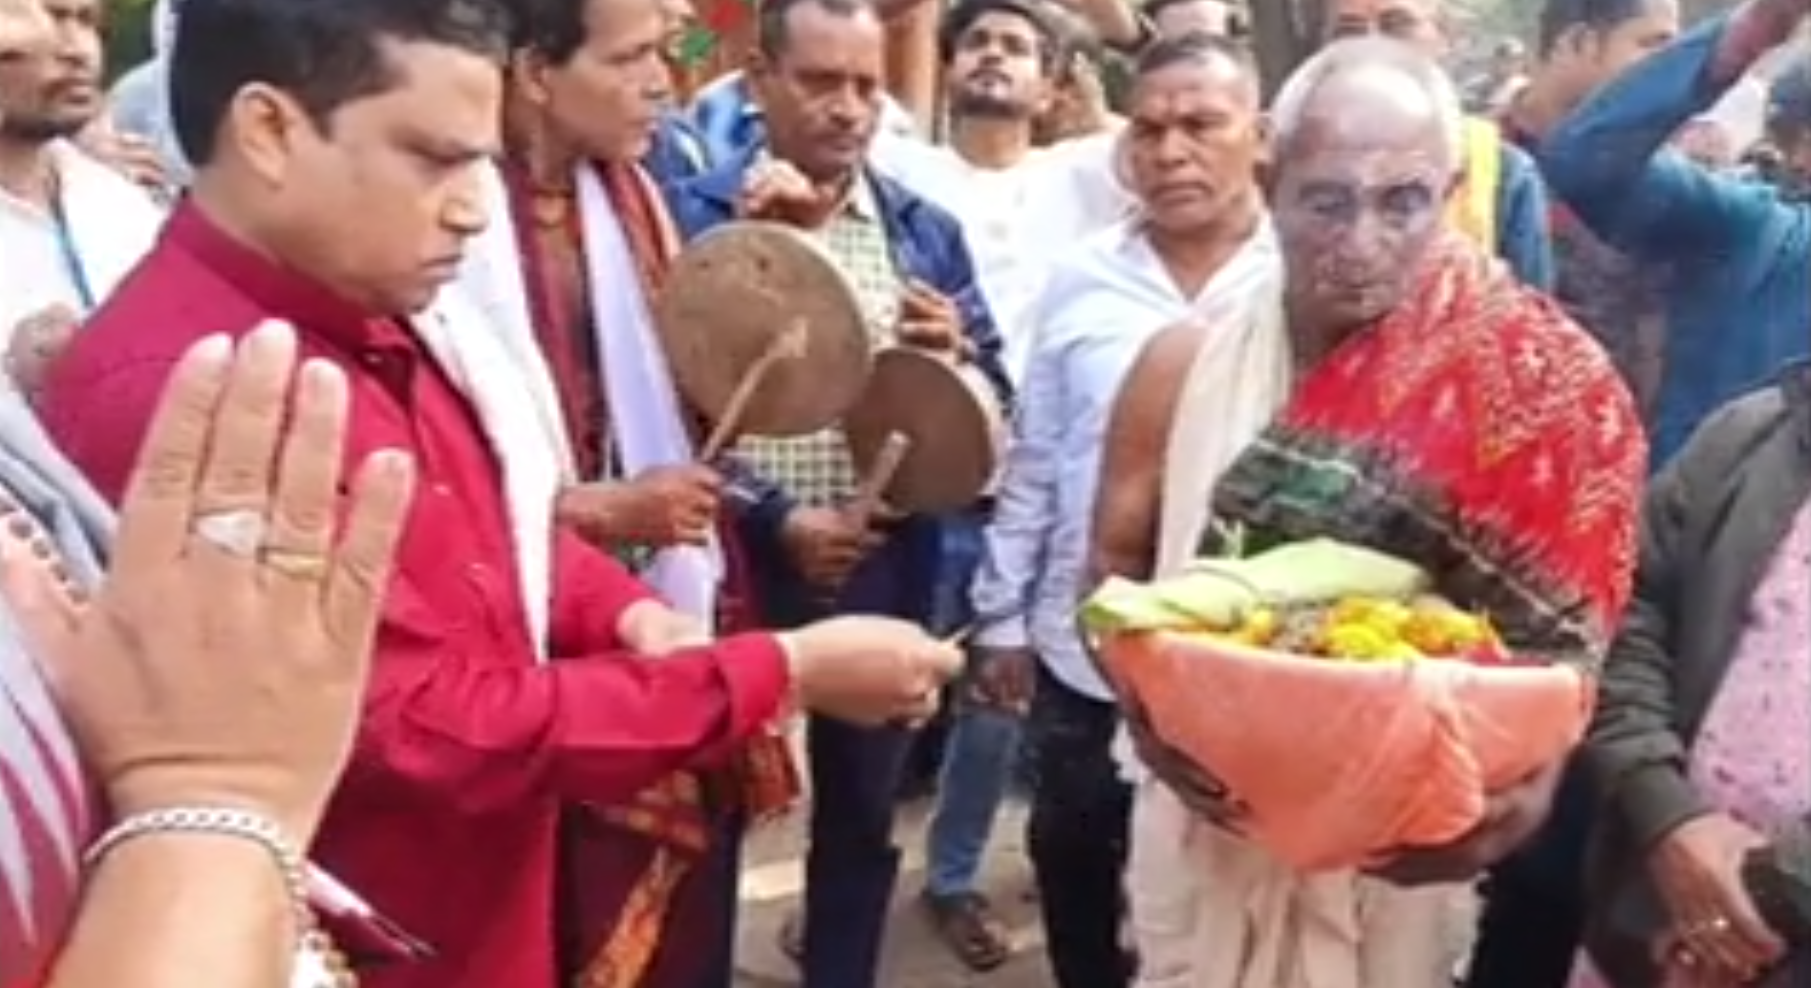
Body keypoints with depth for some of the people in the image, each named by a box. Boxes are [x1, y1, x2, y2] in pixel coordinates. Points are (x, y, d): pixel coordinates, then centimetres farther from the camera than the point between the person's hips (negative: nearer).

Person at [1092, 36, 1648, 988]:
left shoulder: (1521, 385, -10)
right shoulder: (1185, 366, -6)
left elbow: (1559, 614, -8)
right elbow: (1114, 572, 1)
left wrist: (1525, 782, -24)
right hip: (1206, 813, 1)